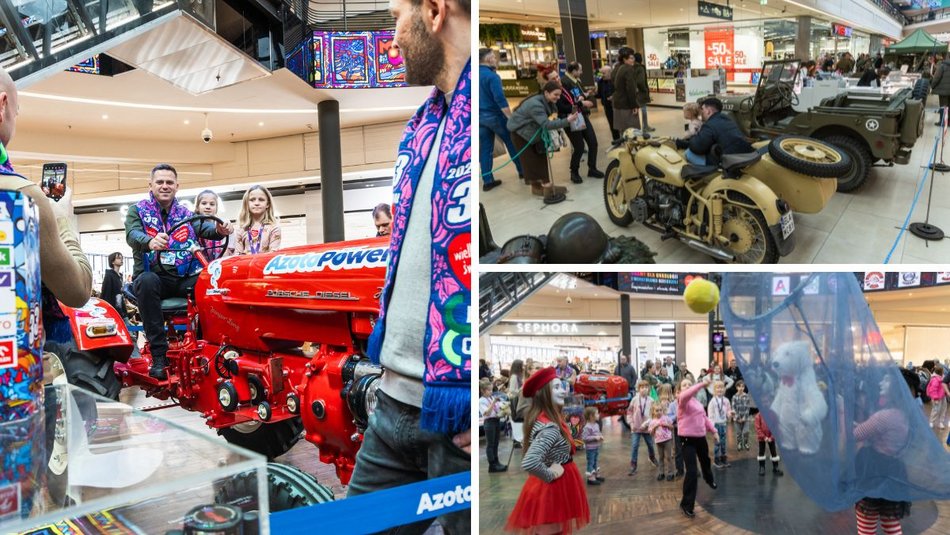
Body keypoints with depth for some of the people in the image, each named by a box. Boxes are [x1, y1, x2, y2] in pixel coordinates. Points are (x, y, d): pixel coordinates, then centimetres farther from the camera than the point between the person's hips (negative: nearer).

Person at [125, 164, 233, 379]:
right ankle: (159, 354, -33)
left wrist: (220, 229, -28)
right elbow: (132, 235, -12)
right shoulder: (138, 211, 9)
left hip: (185, 279, 2)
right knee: (147, 281, -37)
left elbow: (205, 227, -2)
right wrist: (150, 241, -37)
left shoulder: (186, 213, 18)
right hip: (154, 275, -2)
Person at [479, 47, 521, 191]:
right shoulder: (492, 76, -17)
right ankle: (522, 171, 21)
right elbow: (500, 99, -23)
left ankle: (487, 181, 6)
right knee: (512, 143, 10)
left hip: (480, 117, 7)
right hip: (495, 116, -7)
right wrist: (511, 118, -20)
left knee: (485, 149, 7)